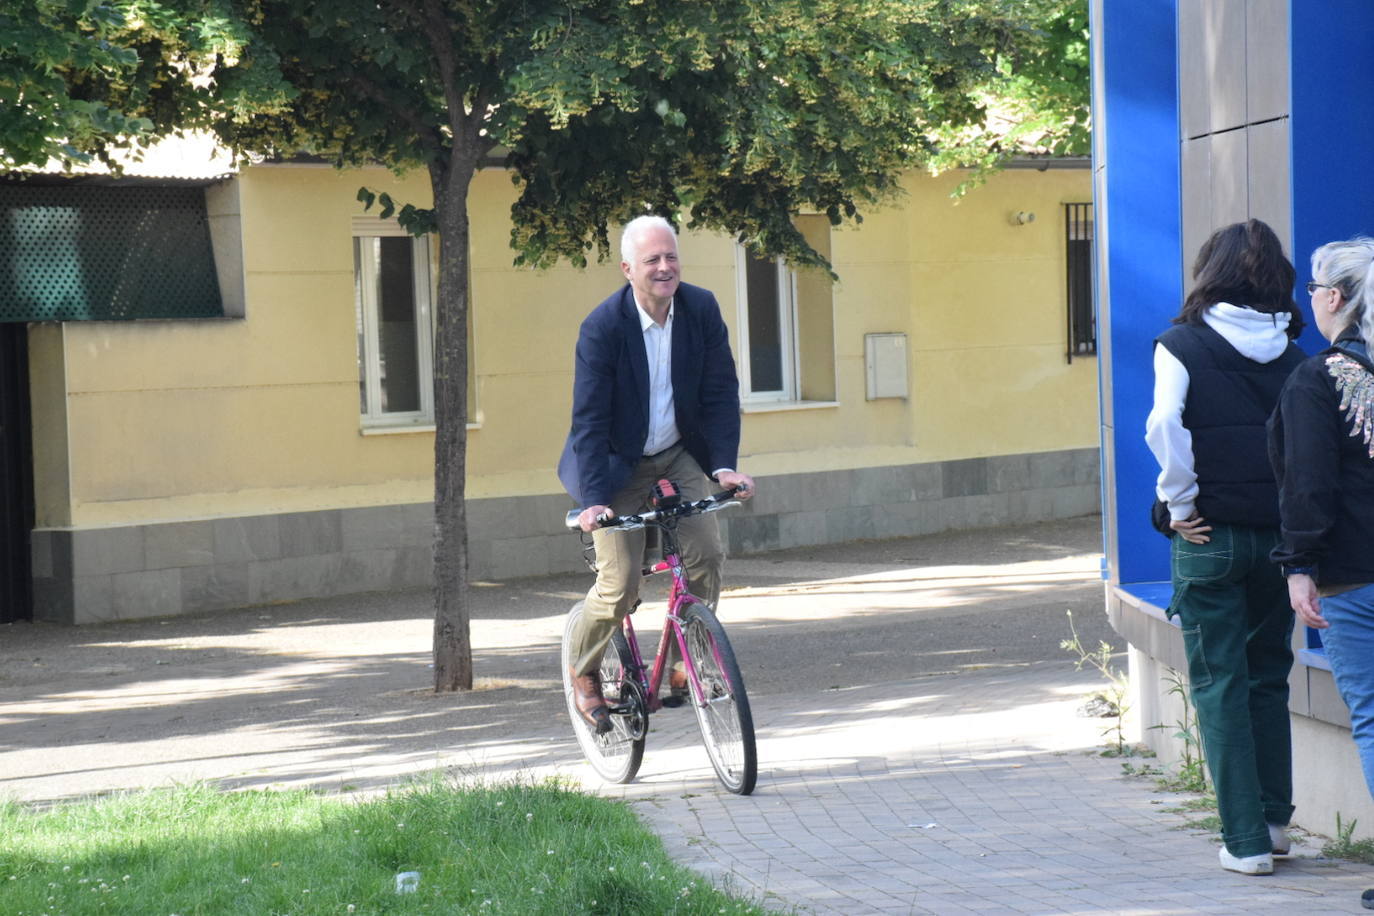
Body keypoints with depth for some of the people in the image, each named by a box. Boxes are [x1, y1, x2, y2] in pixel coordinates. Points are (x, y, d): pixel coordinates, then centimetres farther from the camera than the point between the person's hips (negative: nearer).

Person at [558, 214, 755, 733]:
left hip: (679, 457, 4)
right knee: (620, 587, -11)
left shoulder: (701, 309, -10)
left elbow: (721, 391, -5)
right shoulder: (602, 327, -21)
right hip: (619, 466, -4)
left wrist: (725, 465, -17)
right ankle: (583, 671, 17)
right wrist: (593, 500, -30)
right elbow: (589, 419, -22)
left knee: (707, 555, -14)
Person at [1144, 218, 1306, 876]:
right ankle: (1274, 818, 24)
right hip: (1282, 537, 3)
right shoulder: (1292, 354, 4)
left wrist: (1181, 506, -9)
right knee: (1269, 679, 19)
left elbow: (1165, 427, -19)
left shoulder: (1183, 345, -4)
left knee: (1220, 687, 4)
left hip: (1210, 539, -3)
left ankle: (1246, 840, 1)